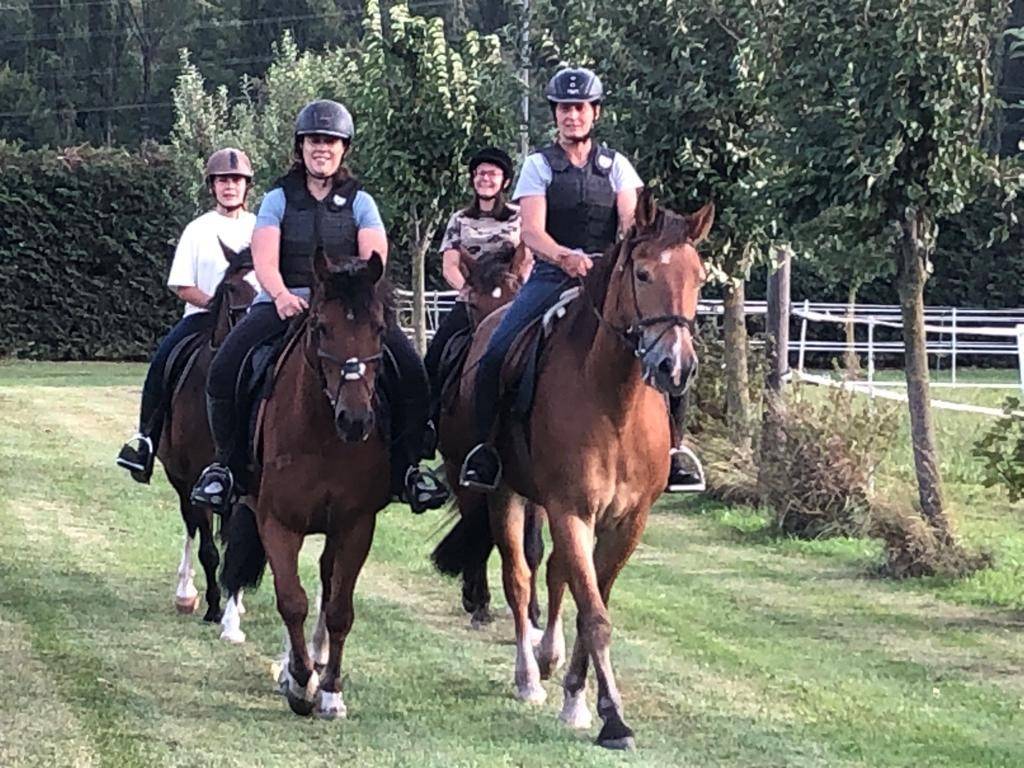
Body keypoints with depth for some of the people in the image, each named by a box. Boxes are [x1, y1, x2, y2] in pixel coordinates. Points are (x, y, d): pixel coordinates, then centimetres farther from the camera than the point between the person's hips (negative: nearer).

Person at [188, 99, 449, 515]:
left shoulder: (359, 202, 13)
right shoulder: (279, 199, 11)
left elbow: (374, 259, -1)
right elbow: (264, 259, -3)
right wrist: (281, 295, -23)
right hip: (286, 302, 0)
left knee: (413, 374, -22)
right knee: (223, 370, -24)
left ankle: (406, 466, -9)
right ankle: (226, 461, -6)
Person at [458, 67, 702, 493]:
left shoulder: (615, 165, 11)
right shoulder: (539, 165, 5)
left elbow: (630, 222, -1)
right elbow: (532, 231, -8)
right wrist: (565, 256, -29)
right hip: (552, 277, -1)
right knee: (497, 353, -20)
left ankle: (671, 448, -5)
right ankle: (485, 447, -5)